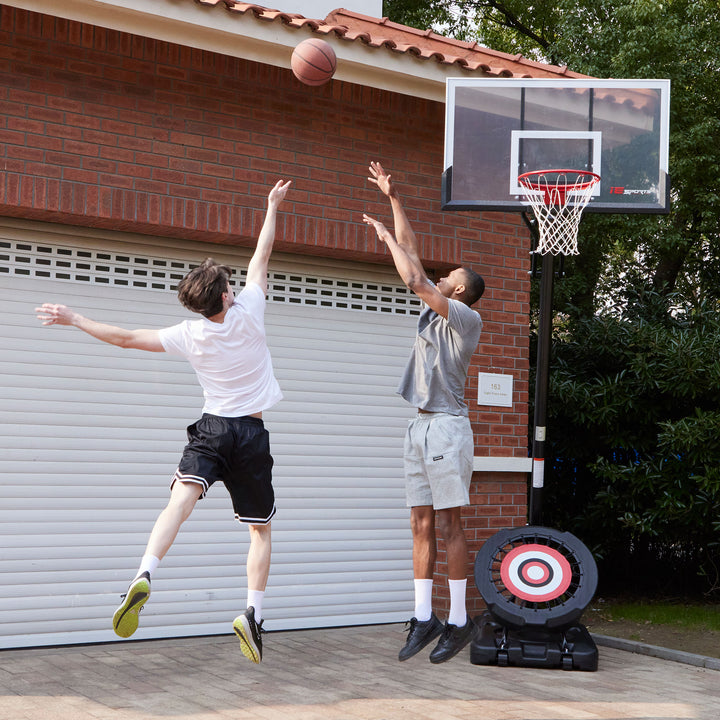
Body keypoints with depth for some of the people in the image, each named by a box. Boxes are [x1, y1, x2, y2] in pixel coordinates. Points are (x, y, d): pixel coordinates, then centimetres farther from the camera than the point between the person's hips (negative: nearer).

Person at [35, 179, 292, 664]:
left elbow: (127, 338, 0)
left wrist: (74, 320, 11)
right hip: (252, 435, 0)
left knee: (182, 499, -17)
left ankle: (144, 577, -43)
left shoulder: (189, 336, -5)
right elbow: (262, 256, 5)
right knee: (261, 529, 10)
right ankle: (254, 613, -3)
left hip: (211, 430, 0)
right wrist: (273, 206, 18)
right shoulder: (247, 313, -7)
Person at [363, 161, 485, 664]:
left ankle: (460, 621, -1)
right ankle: (424, 618, 9)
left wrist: (387, 237, -2)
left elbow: (415, 280, -14)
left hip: (447, 426, -8)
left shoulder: (467, 319, -6)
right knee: (422, 525, 6)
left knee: (449, 525, -6)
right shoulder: (433, 312, 16)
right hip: (420, 427, 8)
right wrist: (394, 200, 18)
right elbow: (414, 258, 18)